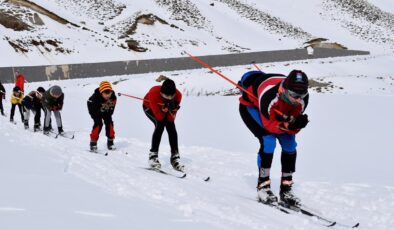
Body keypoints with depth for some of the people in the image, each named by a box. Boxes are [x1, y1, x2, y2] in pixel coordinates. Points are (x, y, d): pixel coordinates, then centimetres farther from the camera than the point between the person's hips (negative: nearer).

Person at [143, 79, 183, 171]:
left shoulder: (178, 95, -32)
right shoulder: (154, 93, -41)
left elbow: (171, 119, -27)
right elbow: (159, 116, -35)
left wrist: (172, 109, -44)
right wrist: (164, 109, -49)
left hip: (164, 108, 3)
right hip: (149, 108, -3)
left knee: (171, 126, -17)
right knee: (160, 124, -26)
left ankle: (175, 158, -11)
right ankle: (153, 156, -22)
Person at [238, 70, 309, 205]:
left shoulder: (303, 98, -28)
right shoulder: (269, 95, -44)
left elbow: (293, 127, -19)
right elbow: (269, 125, -34)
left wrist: (297, 124, -42)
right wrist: (289, 125, -49)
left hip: (275, 111, 6)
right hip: (250, 106, -6)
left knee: (289, 144, -6)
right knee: (268, 141, -24)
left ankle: (286, 189, 6)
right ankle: (263, 186, -10)